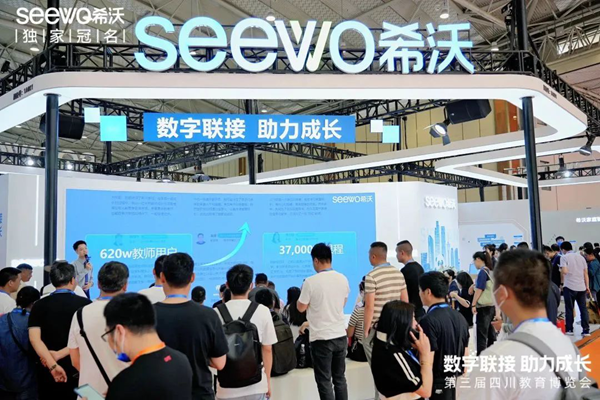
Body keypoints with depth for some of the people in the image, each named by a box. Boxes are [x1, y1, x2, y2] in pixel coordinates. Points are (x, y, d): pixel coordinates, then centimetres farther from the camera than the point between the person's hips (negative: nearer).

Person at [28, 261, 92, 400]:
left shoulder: (39, 305, -1)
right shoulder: (85, 304, -7)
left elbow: (34, 338, -11)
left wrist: (53, 365, -16)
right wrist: (59, 354, -13)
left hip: (48, 370, 2)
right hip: (77, 368, -2)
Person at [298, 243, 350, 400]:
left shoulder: (311, 282, -15)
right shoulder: (343, 279, 1)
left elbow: (301, 308, -5)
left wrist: (303, 291, 11)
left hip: (321, 338, -5)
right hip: (341, 335, 5)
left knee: (324, 381, 5)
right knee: (340, 378, 16)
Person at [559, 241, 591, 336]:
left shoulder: (564, 257, -3)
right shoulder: (581, 256, 13)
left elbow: (564, 271, -16)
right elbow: (586, 273, 11)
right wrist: (587, 286, 14)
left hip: (569, 286, -4)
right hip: (581, 287, 4)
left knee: (569, 309, 4)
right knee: (583, 308, 8)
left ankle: (569, 329, 8)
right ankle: (586, 330, 7)